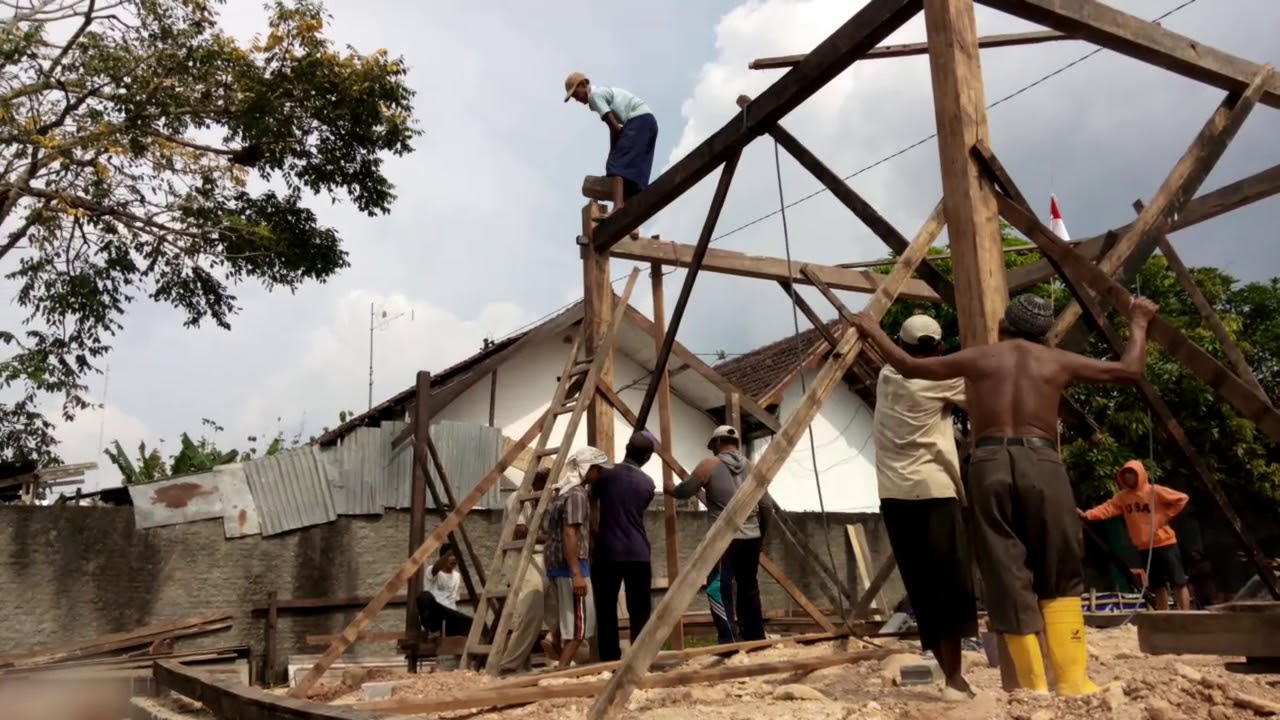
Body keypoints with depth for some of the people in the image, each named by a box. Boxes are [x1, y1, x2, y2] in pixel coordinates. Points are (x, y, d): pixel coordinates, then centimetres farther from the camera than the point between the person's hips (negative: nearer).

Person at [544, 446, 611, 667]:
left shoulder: (563, 491, 17)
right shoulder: (577, 494, -14)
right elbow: (569, 535, -22)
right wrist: (577, 573, -25)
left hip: (556, 563, 10)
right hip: (569, 565, -10)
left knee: (568, 621, 15)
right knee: (579, 623, -6)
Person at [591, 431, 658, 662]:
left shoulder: (606, 475, -1)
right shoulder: (647, 483, 6)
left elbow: (591, 498, 17)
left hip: (607, 554, -1)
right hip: (638, 555, 1)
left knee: (606, 613, 6)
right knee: (640, 612, 6)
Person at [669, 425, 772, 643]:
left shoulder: (709, 465, -1)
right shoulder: (752, 467, 12)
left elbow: (683, 492, 2)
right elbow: (767, 506, 10)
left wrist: (670, 489, 24)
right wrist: (761, 534, 22)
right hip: (752, 539, 6)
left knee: (719, 592, -5)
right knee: (749, 589, 16)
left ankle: (729, 643, -14)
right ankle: (757, 639, 23)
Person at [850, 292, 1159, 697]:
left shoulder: (978, 358, 16)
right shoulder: (1057, 361, 15)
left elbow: (909, 366, 23)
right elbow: (1131, 372, 22)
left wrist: (873, 331, 38)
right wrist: (1138, 323, 38)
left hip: (989, 463, 0)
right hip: (1041, 462, 0)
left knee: (1006, 577, 5)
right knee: (1061, 576, 11)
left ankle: (1033, 684, 5)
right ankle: (1072, 680, 6)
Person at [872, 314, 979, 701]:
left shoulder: (886, 376, 13)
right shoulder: (940, 379, -1)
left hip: (894, 495, 6)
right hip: (932, 492, -5)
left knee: (923, 589, 7)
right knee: (949, 586, -3)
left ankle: (951, 673, 9)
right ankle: (954, 678, -7)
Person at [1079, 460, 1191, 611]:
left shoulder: (1155, 491, -11)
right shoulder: (1122, 496, 3)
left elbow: (1181, 498, -9)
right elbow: (1108, 508, -7)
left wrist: (1166, 515, -12)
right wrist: (1087, 515, -22)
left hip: (1165, 544, -5)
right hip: (1145, 547, 6)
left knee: (1179, 582, 0)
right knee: (1158, 586, 14)